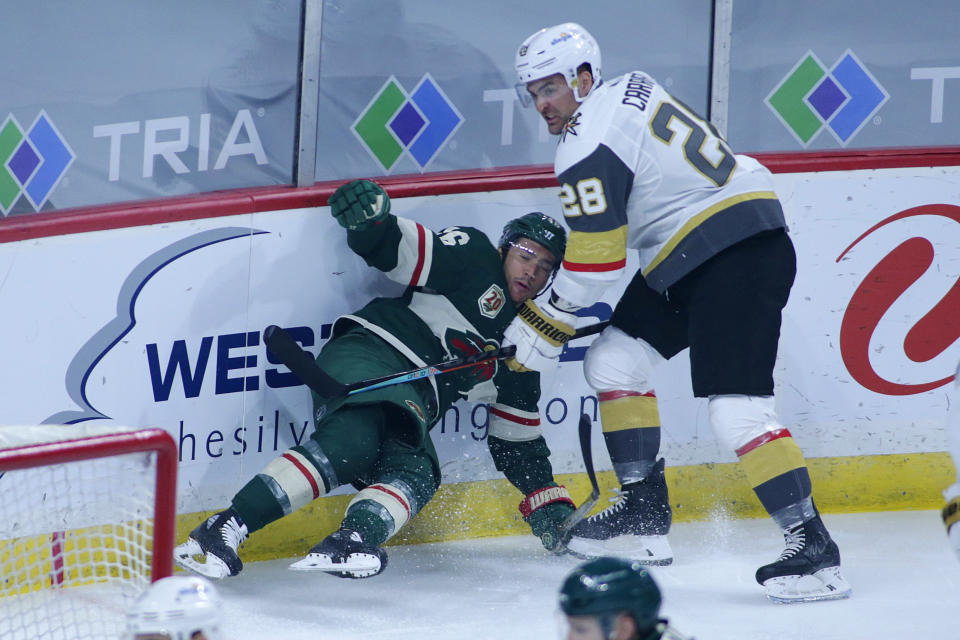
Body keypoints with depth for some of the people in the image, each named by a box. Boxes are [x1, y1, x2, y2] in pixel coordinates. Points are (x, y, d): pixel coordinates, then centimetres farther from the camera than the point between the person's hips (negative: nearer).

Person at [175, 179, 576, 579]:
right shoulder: (472, 258, 9)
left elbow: (519, 441, 29)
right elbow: (393, 247, -1)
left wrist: (550, 505, 22)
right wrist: (369, 218, -24)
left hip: (409, 407, 7)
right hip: (368, 355, -7)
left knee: (415, 474, -25)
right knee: (351, 442, -33)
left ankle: (354, 539, -52)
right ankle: (223, 529, -41)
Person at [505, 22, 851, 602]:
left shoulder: (588, 147, -14)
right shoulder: (632, 89, 14)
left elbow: (593, 264, -13)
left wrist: (544, 328, -1)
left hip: (740, 256, -11)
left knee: (737, 409, -18)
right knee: (614, 358, 15)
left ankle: (812, 546, -20)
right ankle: (645, 516, 18)